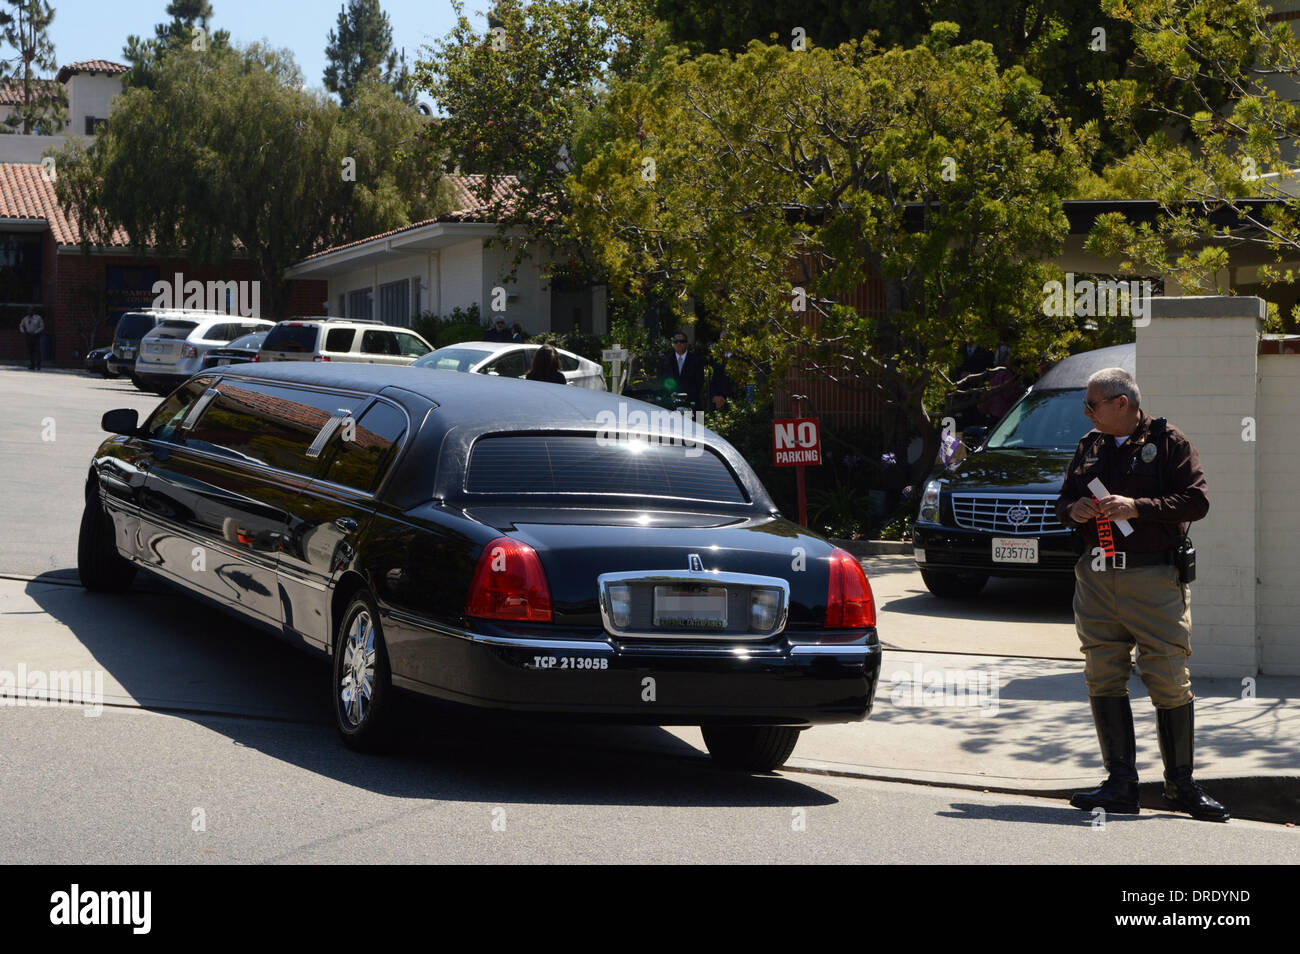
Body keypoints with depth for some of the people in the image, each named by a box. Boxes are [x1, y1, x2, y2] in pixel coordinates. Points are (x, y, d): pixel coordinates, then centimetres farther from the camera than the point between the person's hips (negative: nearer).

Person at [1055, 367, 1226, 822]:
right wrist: (1073, 509, 0)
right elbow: (1063, 500, 24)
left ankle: (1181, 786, 7)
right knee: (1103, 678, 2)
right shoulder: (1089, 447, 16)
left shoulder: (1168, 442, 0)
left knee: (1169, 681, -4)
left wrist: (1136, 507, -16)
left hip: (1154, 580, -5)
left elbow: (1197, 500, -8)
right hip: (1096, 579, 5)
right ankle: (1121, 784, 8)